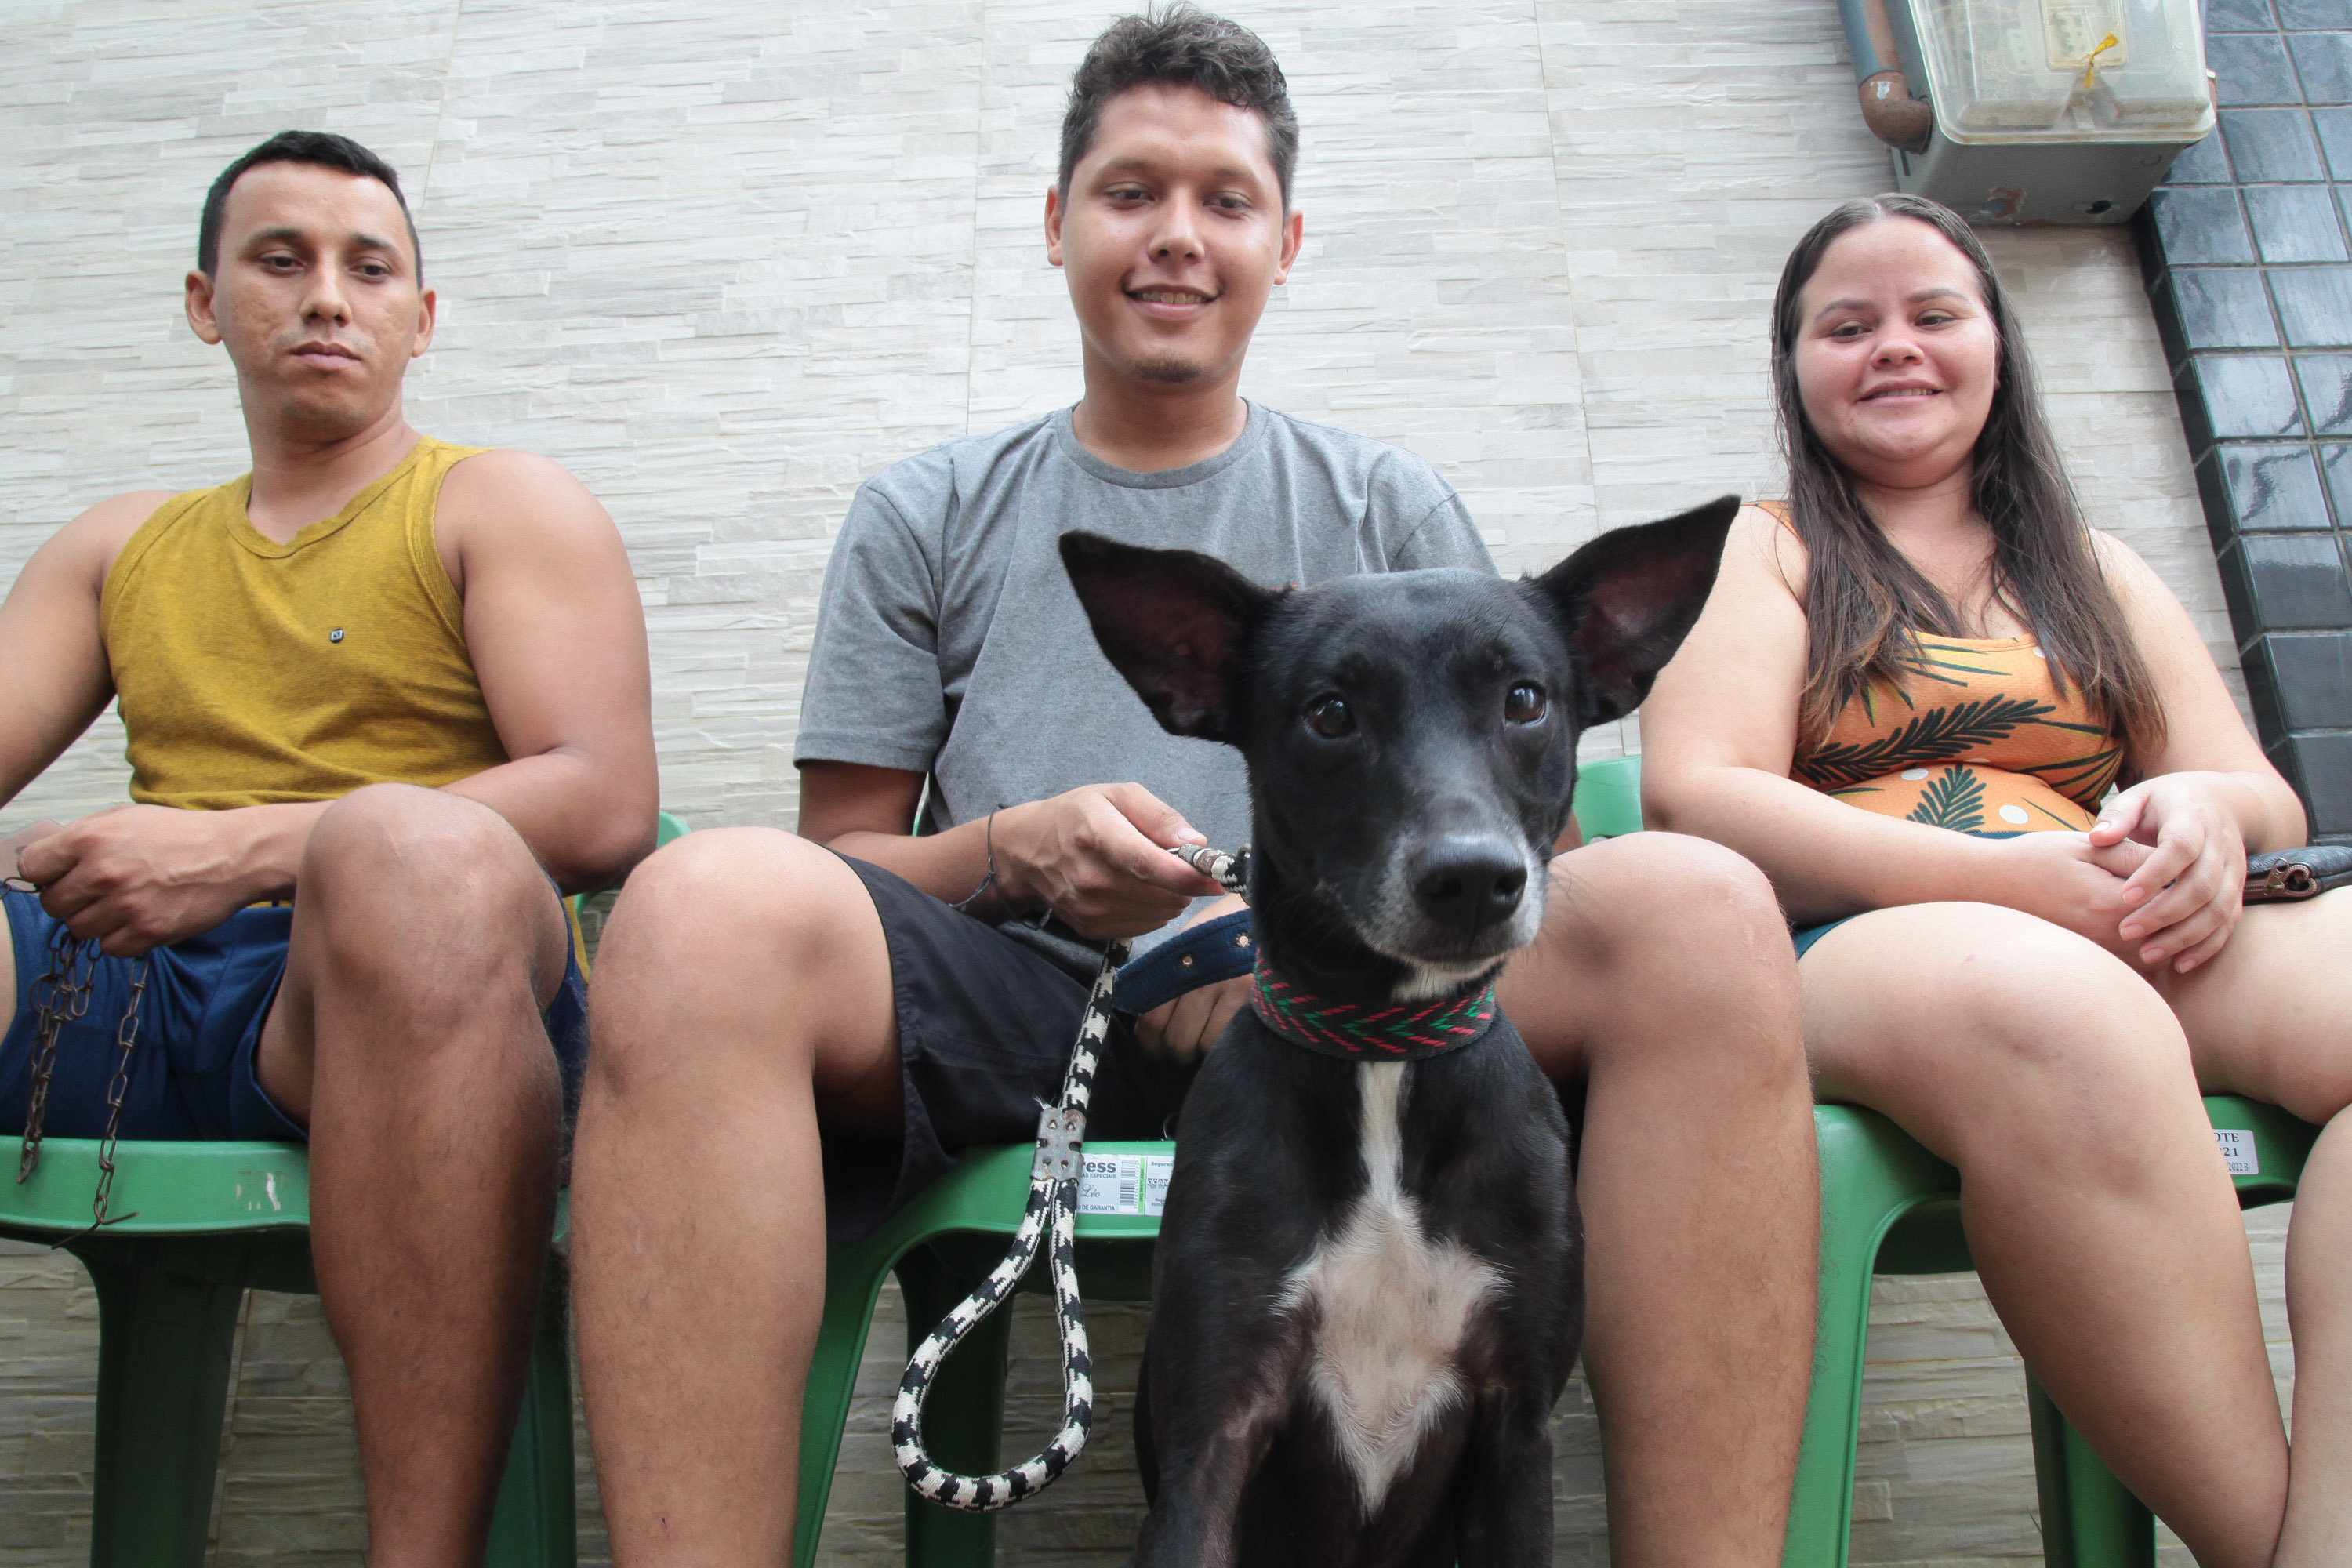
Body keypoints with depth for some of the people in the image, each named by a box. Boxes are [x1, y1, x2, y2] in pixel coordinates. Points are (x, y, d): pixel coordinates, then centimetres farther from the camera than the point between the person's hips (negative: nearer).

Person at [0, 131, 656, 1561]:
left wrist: (247, 850, -10)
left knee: (409, 840, -38)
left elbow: (606, 807, -3)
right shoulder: (122, 545, 29)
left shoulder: (506, 504, 13)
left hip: (397, 999, -3)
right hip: (118, 997, 4)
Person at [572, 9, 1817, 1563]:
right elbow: (844, 863, 13)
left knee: (1697, 906, -28)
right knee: (708, 902, -32)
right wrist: (1014, 851, -10)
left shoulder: (1394, 508, 19)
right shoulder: (926, 517, 18)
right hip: (1018, 1004, 0)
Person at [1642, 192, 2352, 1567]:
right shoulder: (1758, 555, 15)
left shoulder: (2099, 574, 29)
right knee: (2042, 1001, -39)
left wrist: (2208, 817, -7)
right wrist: (2008, 875, -14)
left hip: (2131, 951, 4)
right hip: (1847, 952, -4)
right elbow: (1693, 799, -3)